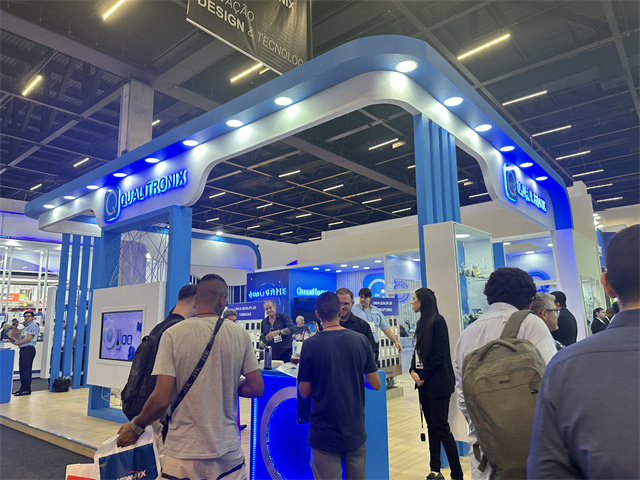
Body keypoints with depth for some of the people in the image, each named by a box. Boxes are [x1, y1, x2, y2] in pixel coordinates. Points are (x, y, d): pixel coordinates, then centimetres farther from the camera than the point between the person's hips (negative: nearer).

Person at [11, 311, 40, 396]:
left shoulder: (33, 325, -8)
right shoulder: (26, 326, 21)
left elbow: (29, 338, -16)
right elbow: (23, 338, 19)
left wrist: (17, 343, -7)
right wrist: (16, 340, 1)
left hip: (29, 350, -9)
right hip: (23, 349, 9)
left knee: (26, 370, -7)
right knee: (22, 370, 12)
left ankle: (26, 389, -3)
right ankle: (23, 388, 20)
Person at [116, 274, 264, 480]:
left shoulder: (173, 334, -10)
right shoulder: (241, 334, -5)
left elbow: (161, 399, -13)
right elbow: (256, 388, -2)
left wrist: (135, 427, 5)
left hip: (185, 452, -1)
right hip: (229, 451, 2)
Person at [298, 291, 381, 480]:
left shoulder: (310, 345, -13)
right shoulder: (361, 341, -7)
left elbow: (304, 392, -5)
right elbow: (376, 384, -1)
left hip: (324, 434, -2)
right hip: (355, 432, 3)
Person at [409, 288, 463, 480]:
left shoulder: (437, 321, -13)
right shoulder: (421, 323, 12)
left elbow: (439, 354, -17)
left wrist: (423, 375, -13)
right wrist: (413, 371, -1)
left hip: (437, 383, -8)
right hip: (424, 382, 8)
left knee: (441, 427, -4)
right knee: (432, 427, 13)